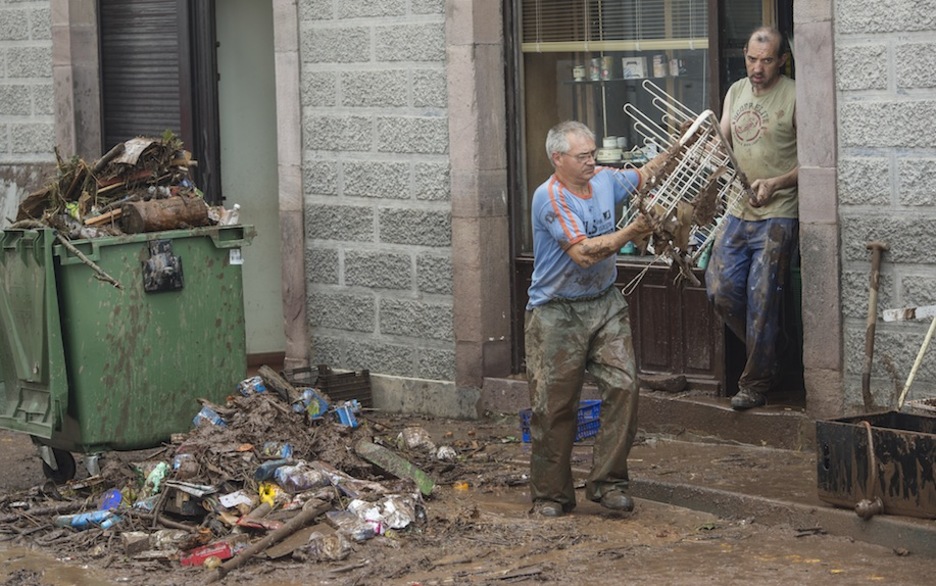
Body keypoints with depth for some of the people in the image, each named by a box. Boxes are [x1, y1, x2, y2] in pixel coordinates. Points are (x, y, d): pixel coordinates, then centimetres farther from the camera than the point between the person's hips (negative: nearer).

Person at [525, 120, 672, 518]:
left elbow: (647, 174, 21)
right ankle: (551, 494, 12)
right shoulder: (549, 198, -16)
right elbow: (583, 253, -24)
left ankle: (607, 482, 0)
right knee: (554, 405, 0)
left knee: (623, 388, -8)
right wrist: (631, 233, -28)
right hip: (556, 311, -5)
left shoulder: (605, 180, 4)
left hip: (605, 305, 5)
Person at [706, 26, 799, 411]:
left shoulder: (794, 97, -8)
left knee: (761, 299, -5)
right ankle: (764, 355, 23)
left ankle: (755, 385, 7)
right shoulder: (736, 92, 12)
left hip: (777, 216, -6)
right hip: (737, 210, 6)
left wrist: (775, 183, -22)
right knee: (721, 290, 0)